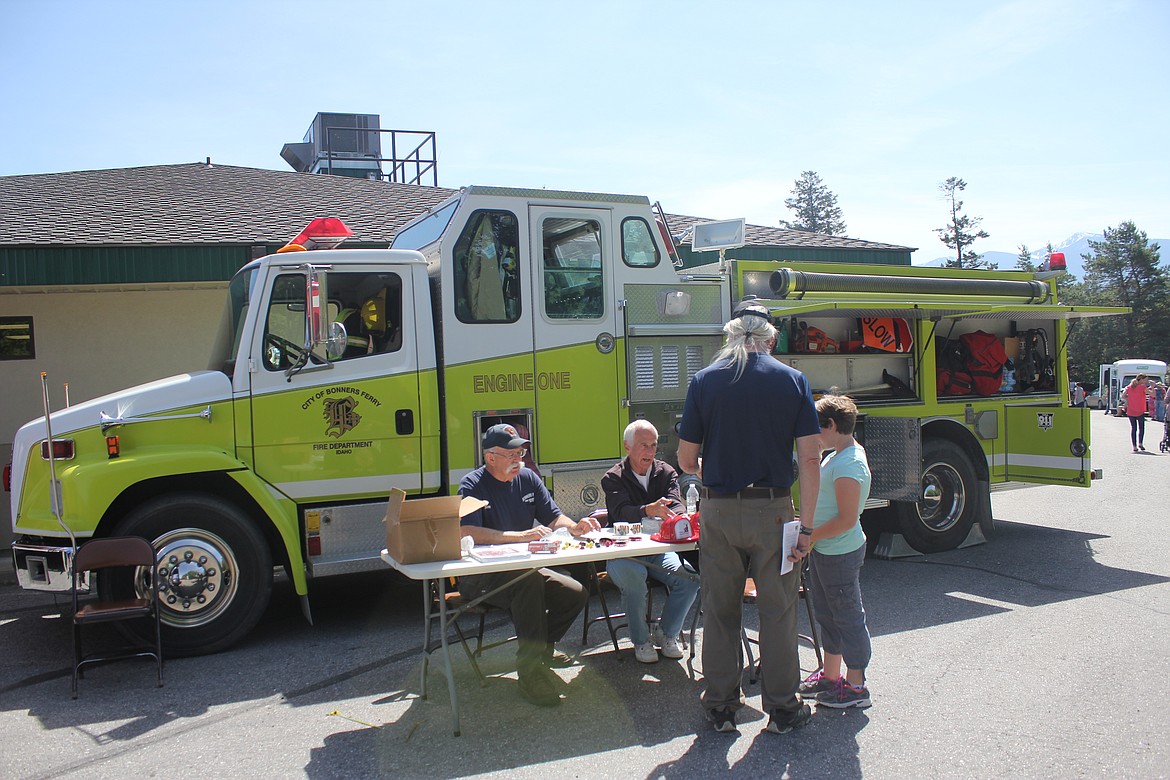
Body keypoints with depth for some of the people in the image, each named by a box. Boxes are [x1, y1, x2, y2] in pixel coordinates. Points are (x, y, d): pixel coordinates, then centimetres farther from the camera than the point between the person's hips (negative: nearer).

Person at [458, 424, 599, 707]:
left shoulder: (527, 477, 8)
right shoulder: (473, 485, -11)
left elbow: (554, 517, 9)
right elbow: (467, 533, -27)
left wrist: (574, 527, -15)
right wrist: (522, 535, -33)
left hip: (525, 569, 7)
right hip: (480, 577, -7)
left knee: (576, 594, -11)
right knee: (528, 580, -36)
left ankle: (542, 647, 14)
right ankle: (531, 672, -30)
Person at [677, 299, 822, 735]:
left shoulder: (705, 380, -1)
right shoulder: (792, 380, -1)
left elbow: (686, 459, 1)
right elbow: (809, 458, -8)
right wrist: (806, 526, -4)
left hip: (718, 511, 1)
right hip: (772, 510, 0)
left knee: (720, 612, 12)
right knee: (777, 612, 11)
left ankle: (720, 707, 21)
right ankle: (782, 708, 21)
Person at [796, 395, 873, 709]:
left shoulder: (849, 465, -23)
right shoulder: (837, 456, 8)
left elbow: (847, 520, -26)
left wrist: (810, 536, -22)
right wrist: (808, 527, 12)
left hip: (840, 554, -10)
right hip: (823, 551, 10)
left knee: (848, 617, 2)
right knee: (827, 614, 19)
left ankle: (855, 686, 15)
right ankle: (830, 675, 33)